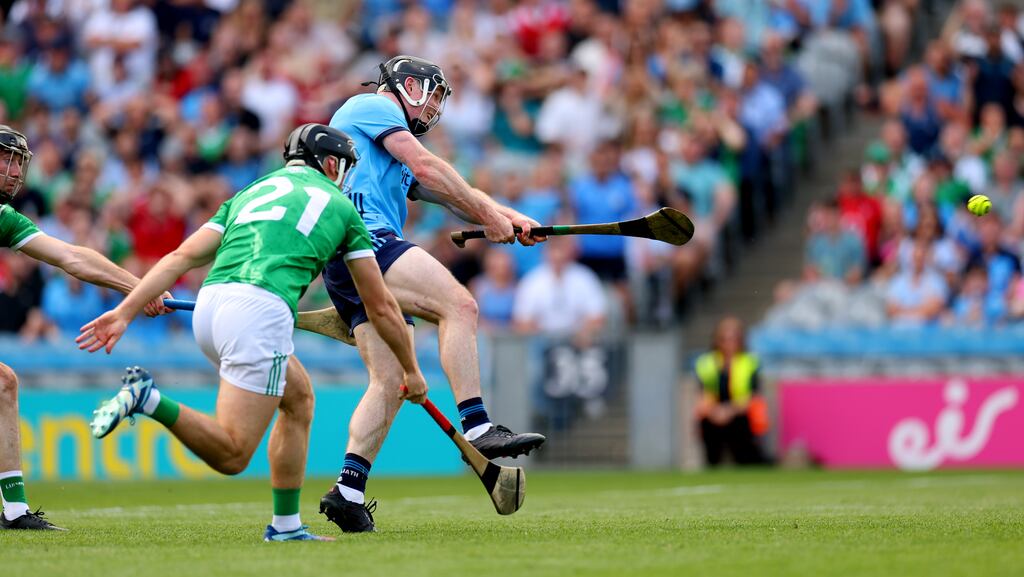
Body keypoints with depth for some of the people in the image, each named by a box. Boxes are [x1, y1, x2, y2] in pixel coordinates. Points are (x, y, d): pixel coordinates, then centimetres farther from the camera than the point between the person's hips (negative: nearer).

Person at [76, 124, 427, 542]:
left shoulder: (250, 193, 31)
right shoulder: (341, 207, 21)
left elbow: (182, 257, 18)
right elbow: (380, 306, 25)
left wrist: (125, 312, 13)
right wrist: (410, 370, 36)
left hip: (209, 304, 6)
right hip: (260, 309, -6)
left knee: (299, 397, 27)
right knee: (232, 456, -8)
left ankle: (286, 525, 24)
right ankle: (149, 399, -30)